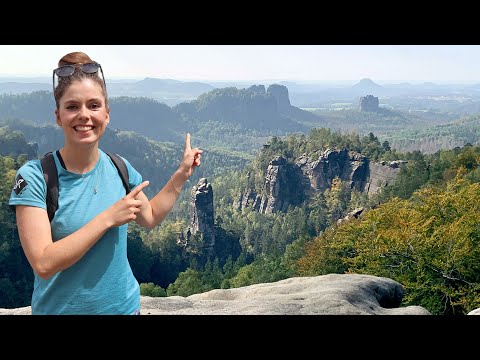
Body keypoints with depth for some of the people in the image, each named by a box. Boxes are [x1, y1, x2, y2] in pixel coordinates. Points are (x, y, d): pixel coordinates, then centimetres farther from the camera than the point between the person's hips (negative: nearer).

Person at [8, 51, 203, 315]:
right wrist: (108, 218, -25)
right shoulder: (34, 176, -18)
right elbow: (43, 265, -25)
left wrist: (182, 173, 4)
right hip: (60, 308, -4)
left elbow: (149, 217, 11)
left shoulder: (120, 168, -6)